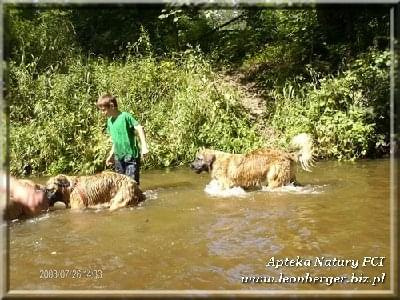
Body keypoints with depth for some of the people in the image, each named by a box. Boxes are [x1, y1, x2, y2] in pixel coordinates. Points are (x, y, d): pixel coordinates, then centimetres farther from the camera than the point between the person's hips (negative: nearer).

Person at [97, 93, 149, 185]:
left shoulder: (125, 116, -13)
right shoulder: (109, 121, 10)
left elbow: (139, 128, -18)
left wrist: (144, 146, -27)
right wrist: (111, 154, 21)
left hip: (131, 156, -7)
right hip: (118, 158, 7)